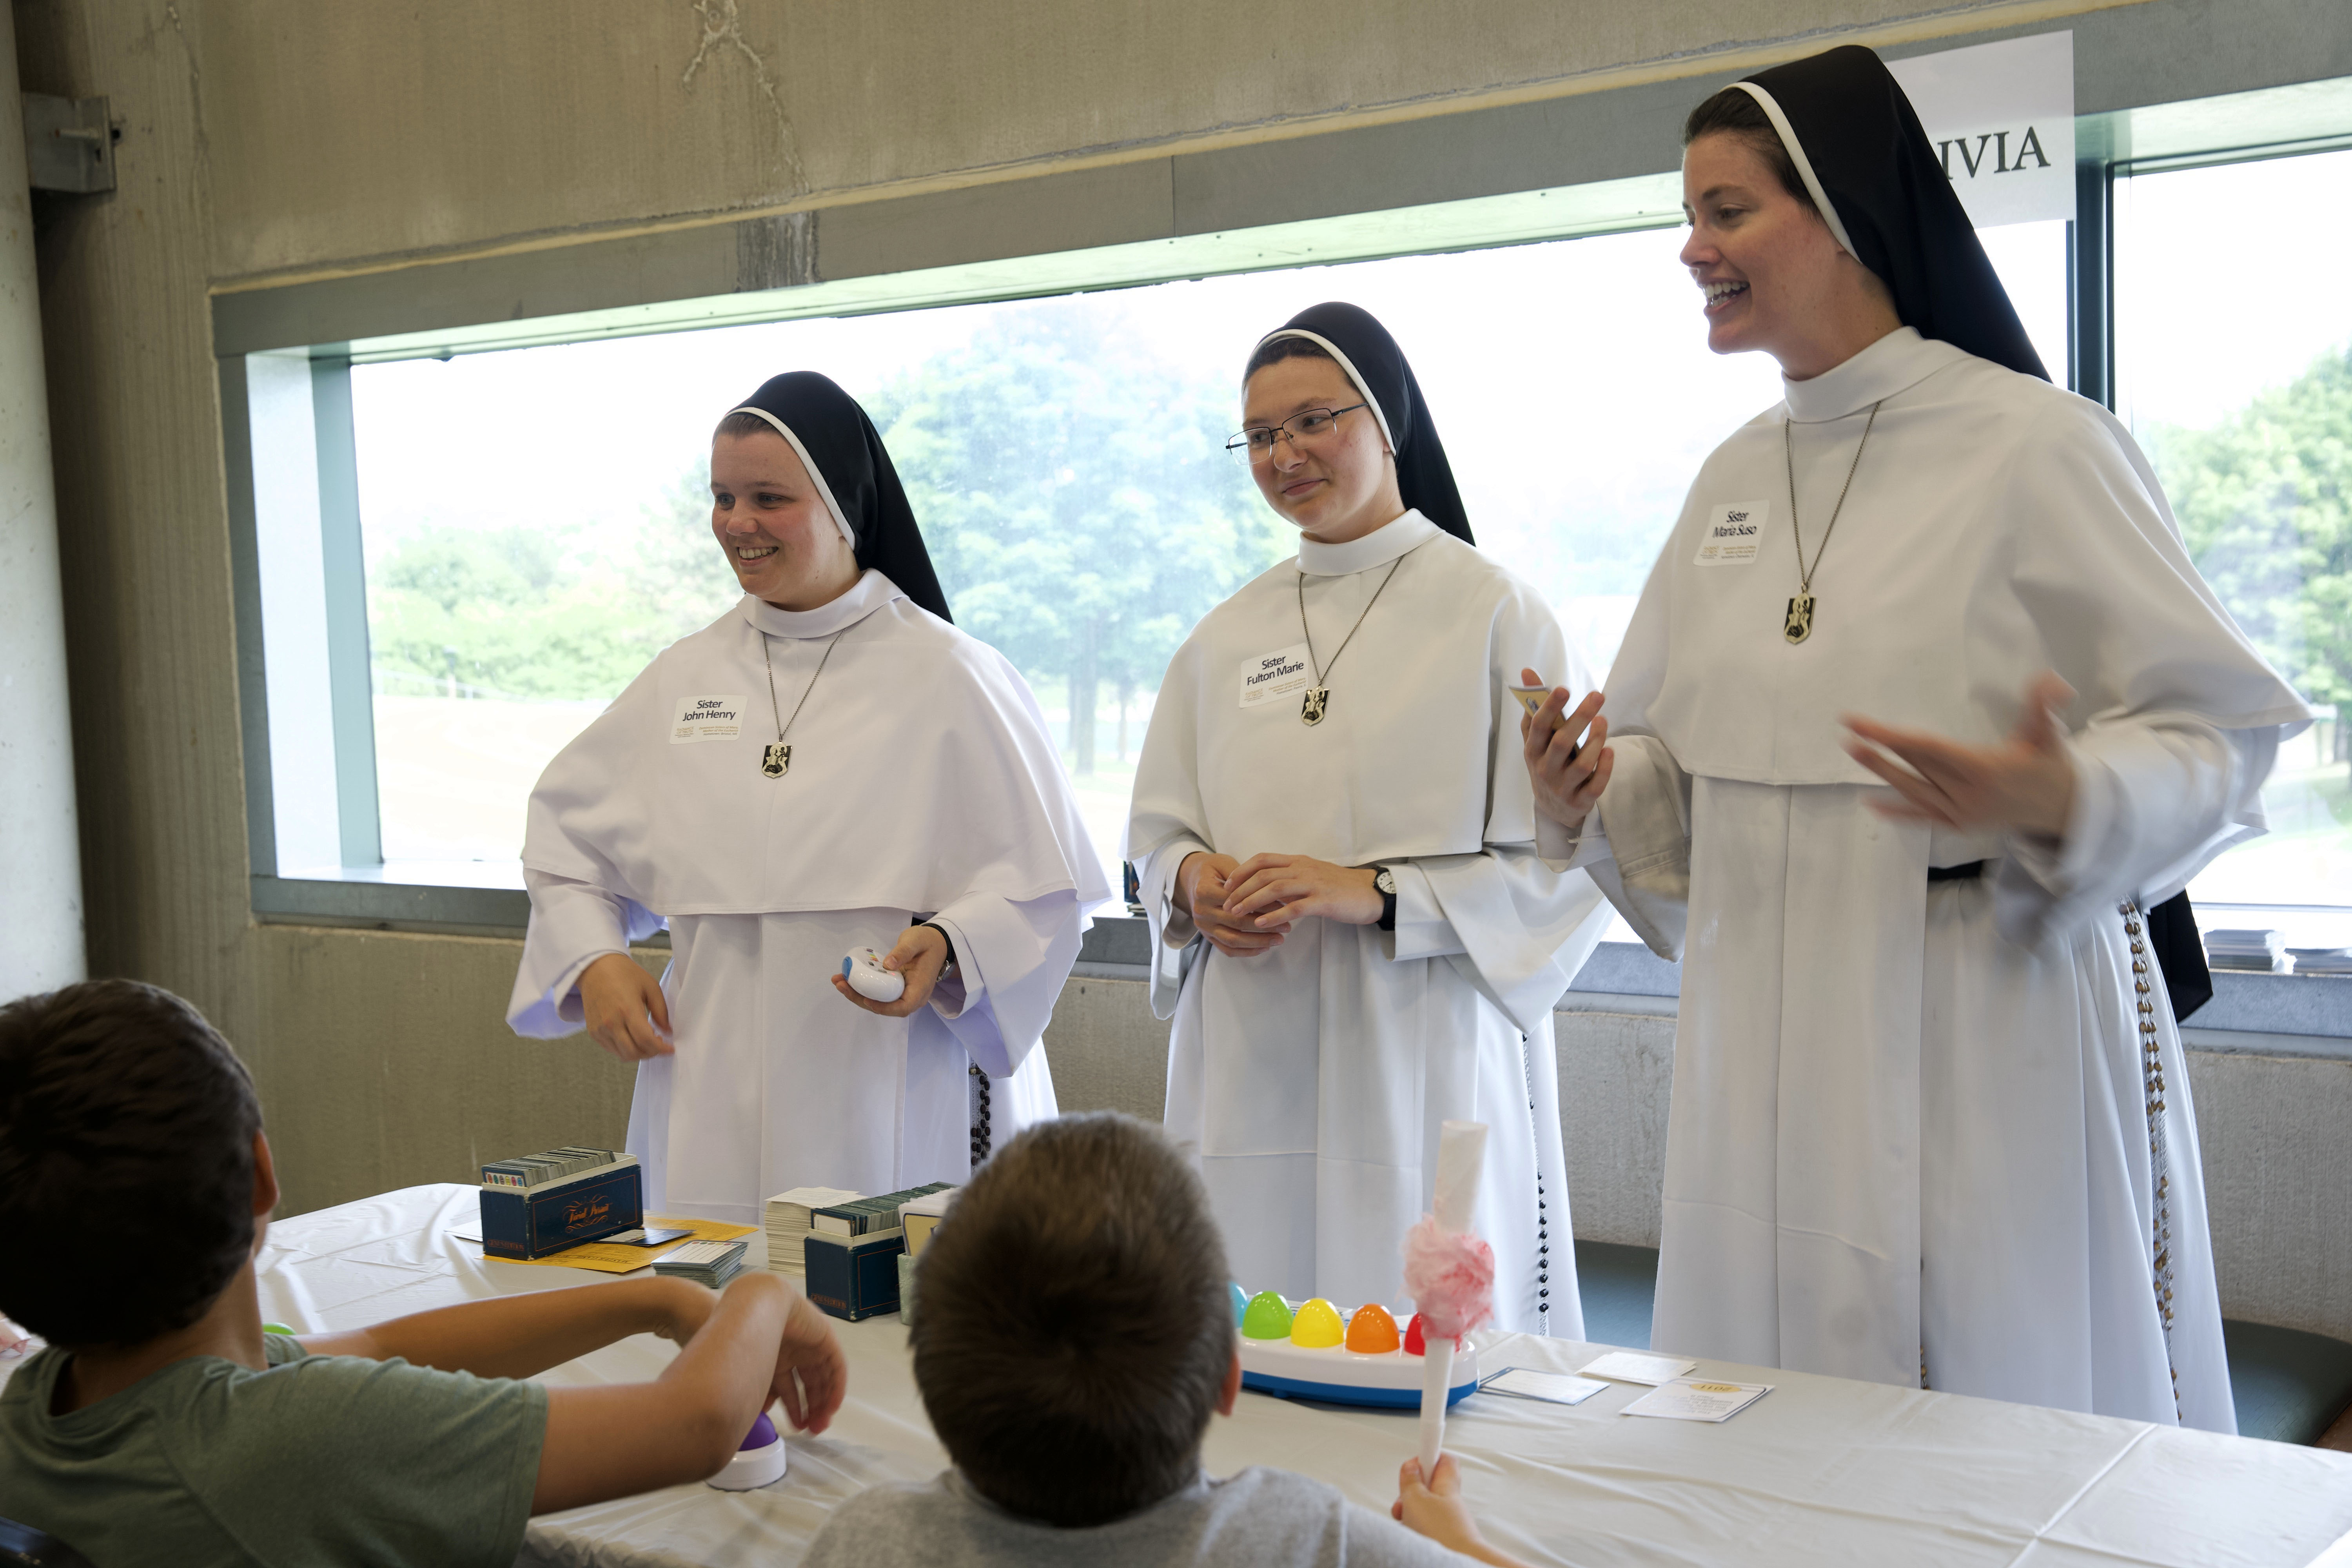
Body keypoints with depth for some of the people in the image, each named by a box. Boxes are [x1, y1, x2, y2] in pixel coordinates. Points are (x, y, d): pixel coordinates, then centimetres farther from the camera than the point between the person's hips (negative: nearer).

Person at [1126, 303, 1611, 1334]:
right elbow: (1155, 831, 18)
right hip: (1248, 1072, 4)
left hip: (1423, 1072, -4)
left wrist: (1377, 894, -16)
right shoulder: (1225, 639, 14)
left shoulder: (1496, 614, -1)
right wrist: (1194, 882, -4)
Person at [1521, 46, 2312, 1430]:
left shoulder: (2038, 446, -8)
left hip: (1993, 1040, -6)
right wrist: (1592, 798, -3)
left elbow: (2218, 740, -8)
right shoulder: (1736, 478, 12)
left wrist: (2059, 802, -26)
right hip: (1774, 1045, 6)